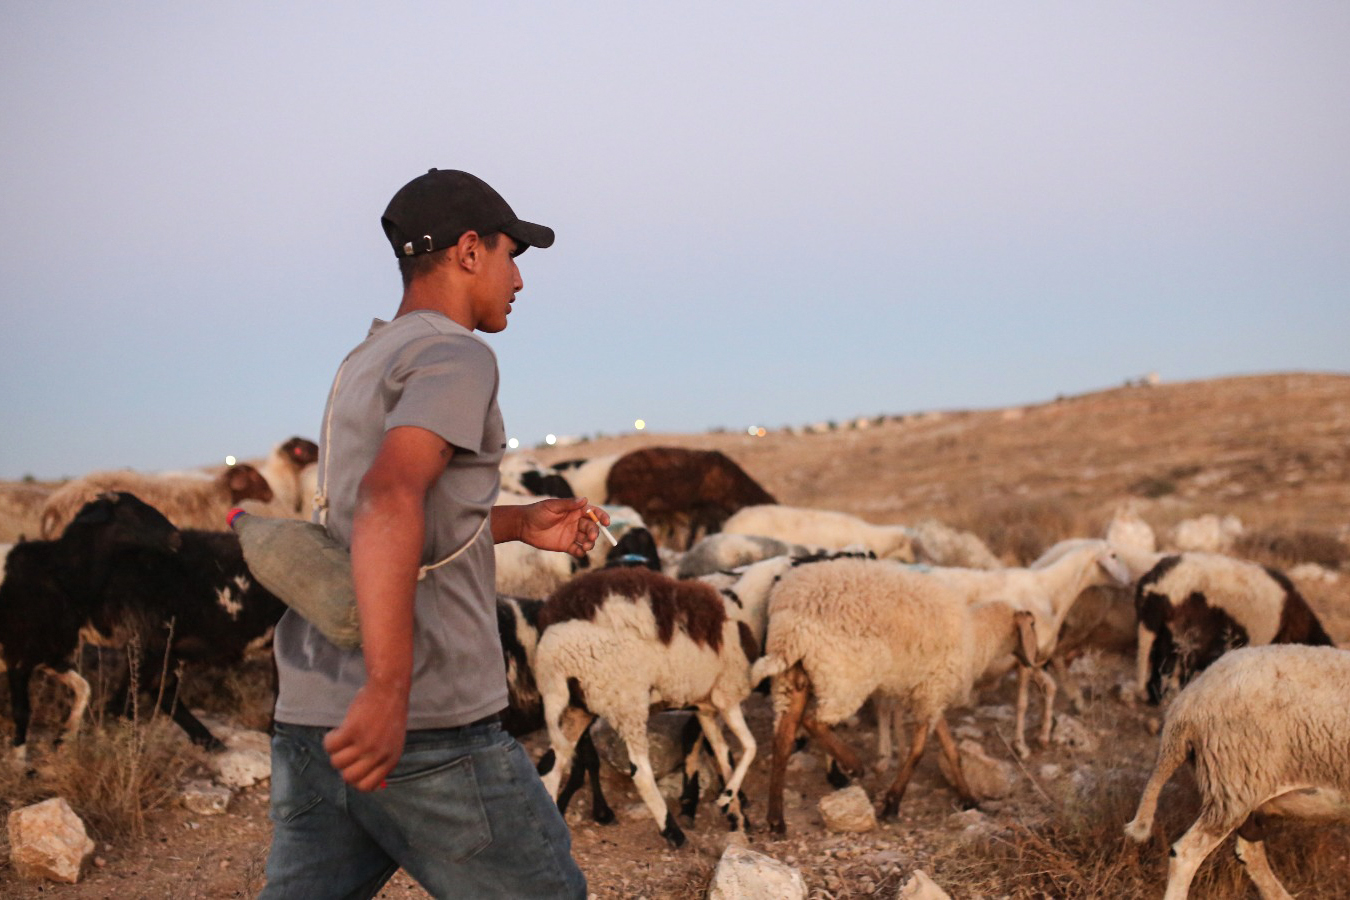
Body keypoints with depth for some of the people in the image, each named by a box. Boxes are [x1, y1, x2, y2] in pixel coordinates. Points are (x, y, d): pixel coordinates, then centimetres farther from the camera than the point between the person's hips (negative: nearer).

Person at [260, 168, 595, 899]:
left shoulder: (362, 367, 20)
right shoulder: (455, 356, -8)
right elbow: (390, 498, -27)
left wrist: (523, 524, 26)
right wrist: (388, 692, -35)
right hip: (431, 729, -8)